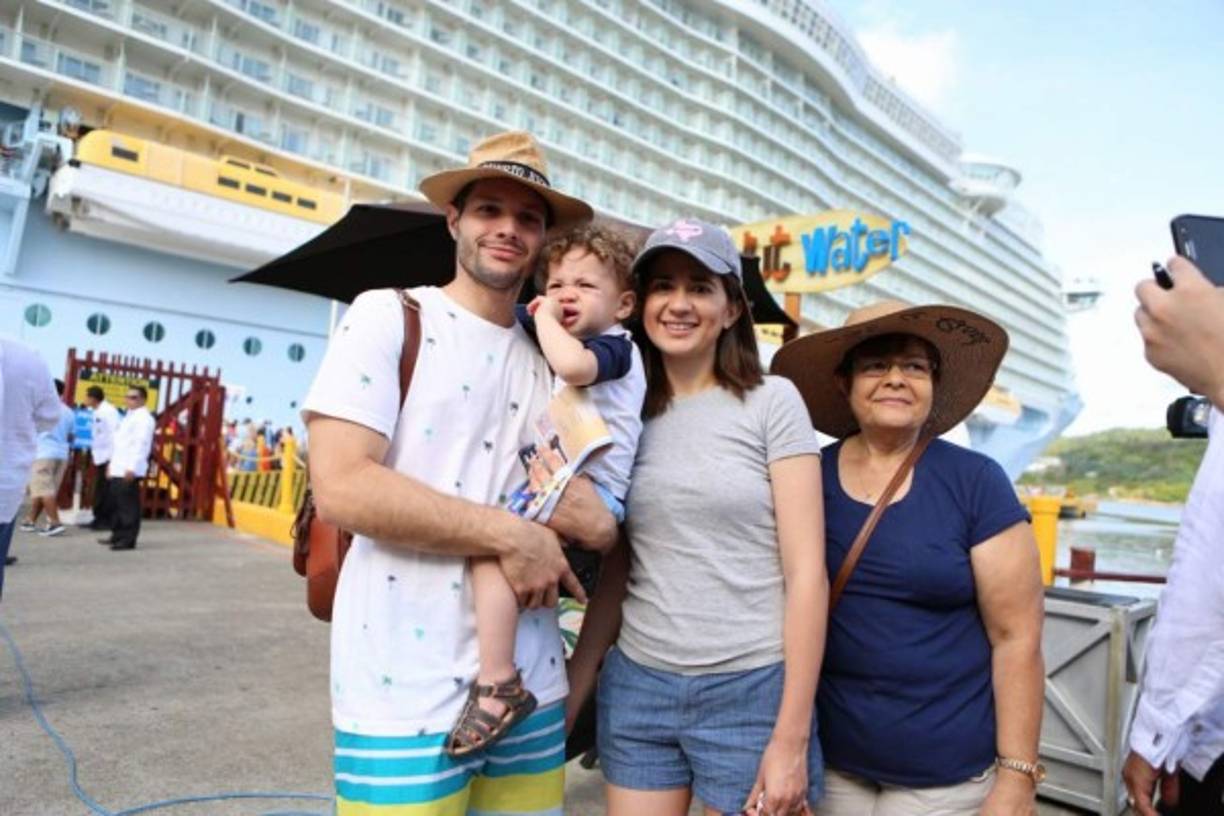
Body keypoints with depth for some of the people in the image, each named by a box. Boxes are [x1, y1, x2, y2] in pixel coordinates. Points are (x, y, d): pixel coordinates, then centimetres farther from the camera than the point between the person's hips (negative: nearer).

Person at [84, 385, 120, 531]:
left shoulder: (108, 411, -14)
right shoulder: (97, 412, 14)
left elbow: (115, 433, -19)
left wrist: (113, 459, -21)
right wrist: (94, 453, 16)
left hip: (108, 457, -9)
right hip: (100, 458, 9)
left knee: (108, 491, -5)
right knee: (100, 490, 12)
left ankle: (109, 521, -1)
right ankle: (99, 519, 19)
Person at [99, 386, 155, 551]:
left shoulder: (144, 418, -10)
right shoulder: (128, 415, 22)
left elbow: (141, 444, -19)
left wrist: (132, 468, -24)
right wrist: (112, 463, 21)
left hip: (129, 470, -10)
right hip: (118, 468, 10)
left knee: (129, 506, -7)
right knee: (118, 504, 15)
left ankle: (128, 540, -4)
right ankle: (117, 535, 24)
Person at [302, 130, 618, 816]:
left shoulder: (549, 362, 11)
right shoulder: (388, 316, -4)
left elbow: (601, 531, 10)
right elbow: (341, 487, -17)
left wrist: (590, 518, -13)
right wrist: (510, 531, -15)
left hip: (529, 688, 5)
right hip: (407, 695, -5)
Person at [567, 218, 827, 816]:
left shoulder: (771, 401, -5)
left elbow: (806, 571, -8)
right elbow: (617, 571, 9)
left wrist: (792, 737, -11)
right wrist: (573, 694, 6)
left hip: (751, 689, -3)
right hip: (635, 684, 3)